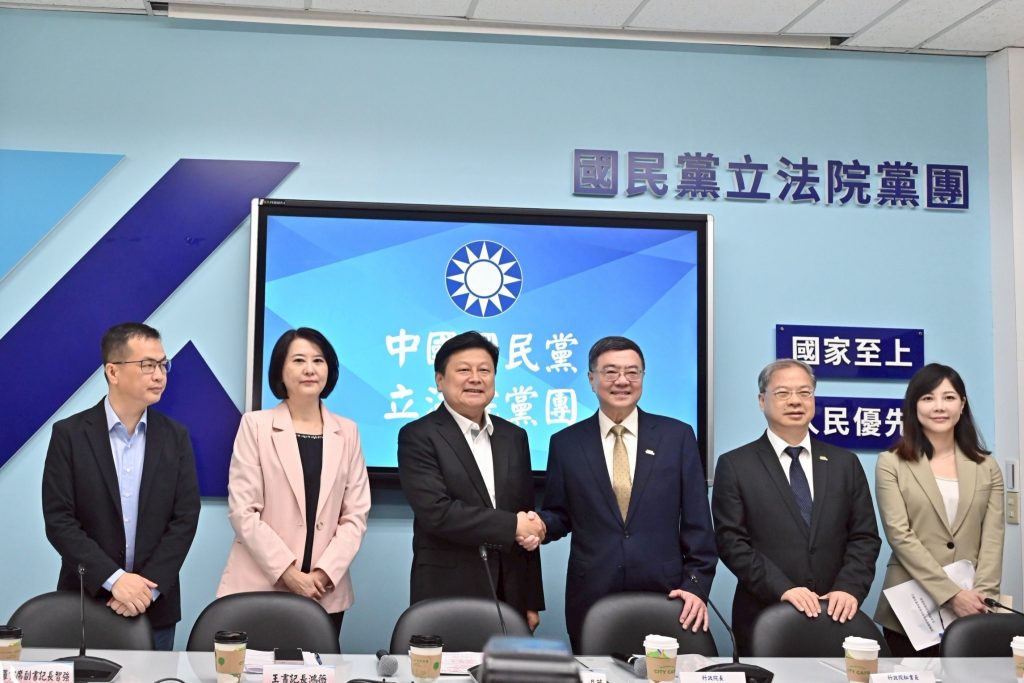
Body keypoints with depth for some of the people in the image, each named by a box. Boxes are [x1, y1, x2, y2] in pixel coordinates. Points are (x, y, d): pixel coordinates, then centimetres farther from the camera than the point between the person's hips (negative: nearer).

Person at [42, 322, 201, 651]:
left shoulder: (176, 437, 2)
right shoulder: (69, 434, -4)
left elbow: (185, 518, -3)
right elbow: (59, 520, -9)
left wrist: (149, 586, -13)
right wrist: (113, 579, -18)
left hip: (155, 605, 2)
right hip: (86, 601, -2)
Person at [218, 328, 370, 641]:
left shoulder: (347, 431, 9)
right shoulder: (256, 425, 1)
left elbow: (356, 514, 4)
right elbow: (243, 510, -6)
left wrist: (325, 573, -9)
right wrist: (287, 572, -12)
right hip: (260, 588, -2)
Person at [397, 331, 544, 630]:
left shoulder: (514, 437, 12)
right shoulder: (418, 437, -5)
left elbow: (530, 523, 13)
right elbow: (437, 513, -17)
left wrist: (532, 601, 11)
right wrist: (512, 525, -12)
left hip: (510, 596, 5)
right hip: (447, 597, -4)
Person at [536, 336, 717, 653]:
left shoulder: (678, 436, 5)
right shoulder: (566, 443, 6)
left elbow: (697, 522, 3)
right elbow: (558, 515, 10)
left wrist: (696, 585, -4)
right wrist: (539, 525, -12)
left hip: (665, 594, 0)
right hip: (591, 598, 0)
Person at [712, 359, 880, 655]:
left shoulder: (846, 463, 9)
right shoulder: (734, 466, -1)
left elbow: (864, 537, 6)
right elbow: (731, 540, -8)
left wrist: (849, 588, -11)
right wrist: (783, 588, -17)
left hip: (834, 616, 3)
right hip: (763, 617, -2)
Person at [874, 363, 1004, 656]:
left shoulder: (987, 467, 10)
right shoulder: (891, 464, 0)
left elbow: (992, 538, 3)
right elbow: (900, 536, -8)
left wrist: (982, 596, -13)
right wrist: (952, 595, -15)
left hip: (971, 612, 2)